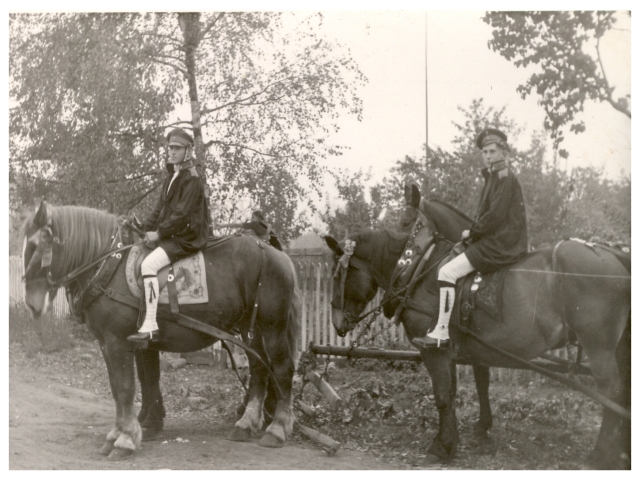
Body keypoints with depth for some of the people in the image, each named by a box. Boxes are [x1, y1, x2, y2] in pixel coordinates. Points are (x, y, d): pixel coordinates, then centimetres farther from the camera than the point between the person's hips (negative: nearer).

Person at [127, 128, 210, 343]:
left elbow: (181, 213, -17)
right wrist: (147, 229, 3)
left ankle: (150, 325, -32)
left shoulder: (192, 178, -10)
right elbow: (160, 208, 18)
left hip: (186, 238, -10)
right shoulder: (171, 177, 19)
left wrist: (159, 233, -17)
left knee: (148, 264, -29)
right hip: (170, 236, 10)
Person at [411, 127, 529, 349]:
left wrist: (472, 232, -9)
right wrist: (473, 232, 9)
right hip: (499, 240, 11)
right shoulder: (494, 176, 20)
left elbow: (495, 215, -19)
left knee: (447, 272, -17)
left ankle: (441, 333, -17)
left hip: (500, 244, -11)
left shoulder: (505, 177, -11)